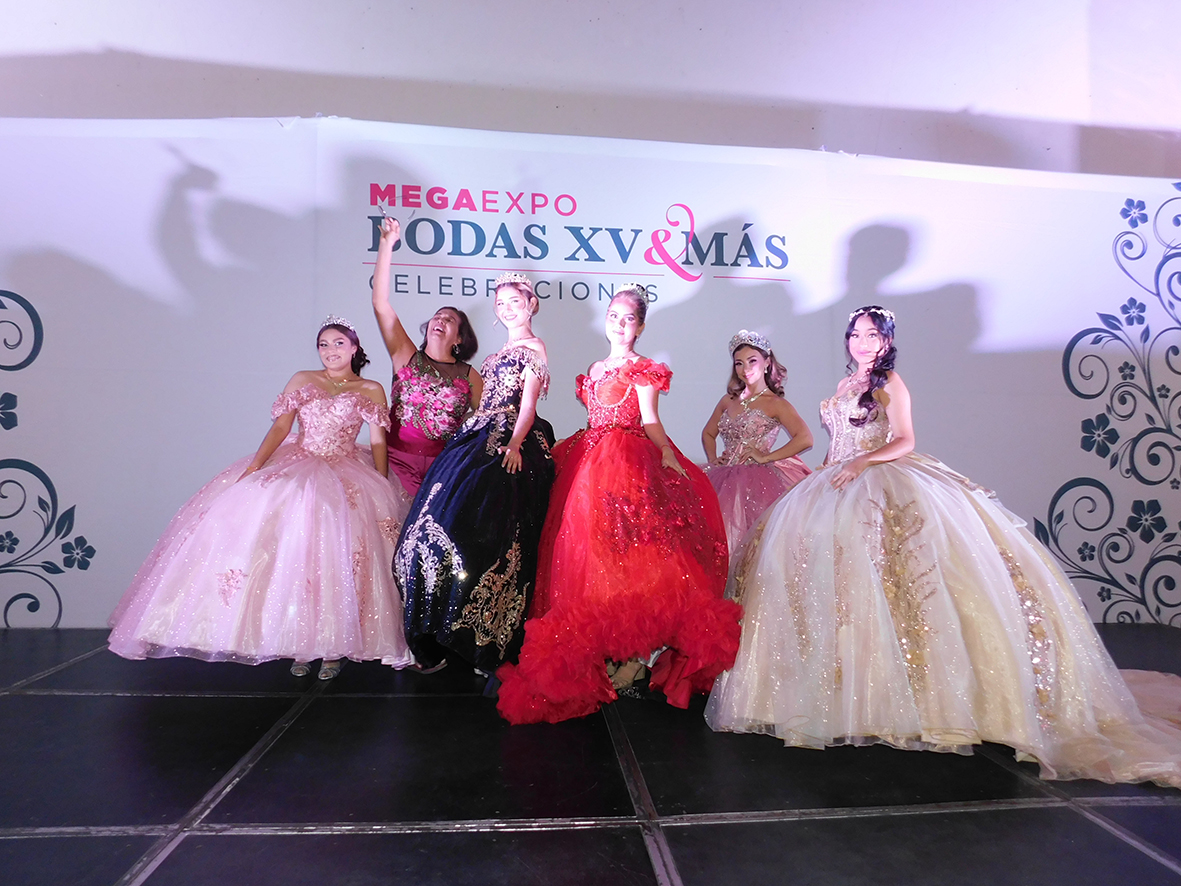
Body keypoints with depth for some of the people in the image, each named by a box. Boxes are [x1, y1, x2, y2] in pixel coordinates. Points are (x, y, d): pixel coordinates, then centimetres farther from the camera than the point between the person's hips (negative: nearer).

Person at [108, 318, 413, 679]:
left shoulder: (371, 390, 10)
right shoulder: (302, 380, 15)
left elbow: (378, 441, 5)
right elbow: (280, 426, 6)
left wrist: (384, 491, -5)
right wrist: (255, 465, -8)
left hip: (346, 474, -2)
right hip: (294, 467, 2)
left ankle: (333, 646, -15)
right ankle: (298, 643, -12)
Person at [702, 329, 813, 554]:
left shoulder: (776, 404, -2)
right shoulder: (729, 400, 15)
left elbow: (805, 439, -16)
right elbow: (708, 433, 28)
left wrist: (765, 457, -13)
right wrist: (712, 459, 9)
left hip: (757, 479, -5)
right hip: (725, 476, 5)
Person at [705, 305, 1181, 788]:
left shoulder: (891, 382, 0)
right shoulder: (846, 384, 20)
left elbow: (904, 442, -9)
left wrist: (863, 462, -22)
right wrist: (821, 474, 13)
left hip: (883, 485, -7)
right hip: (839, 487, 7)